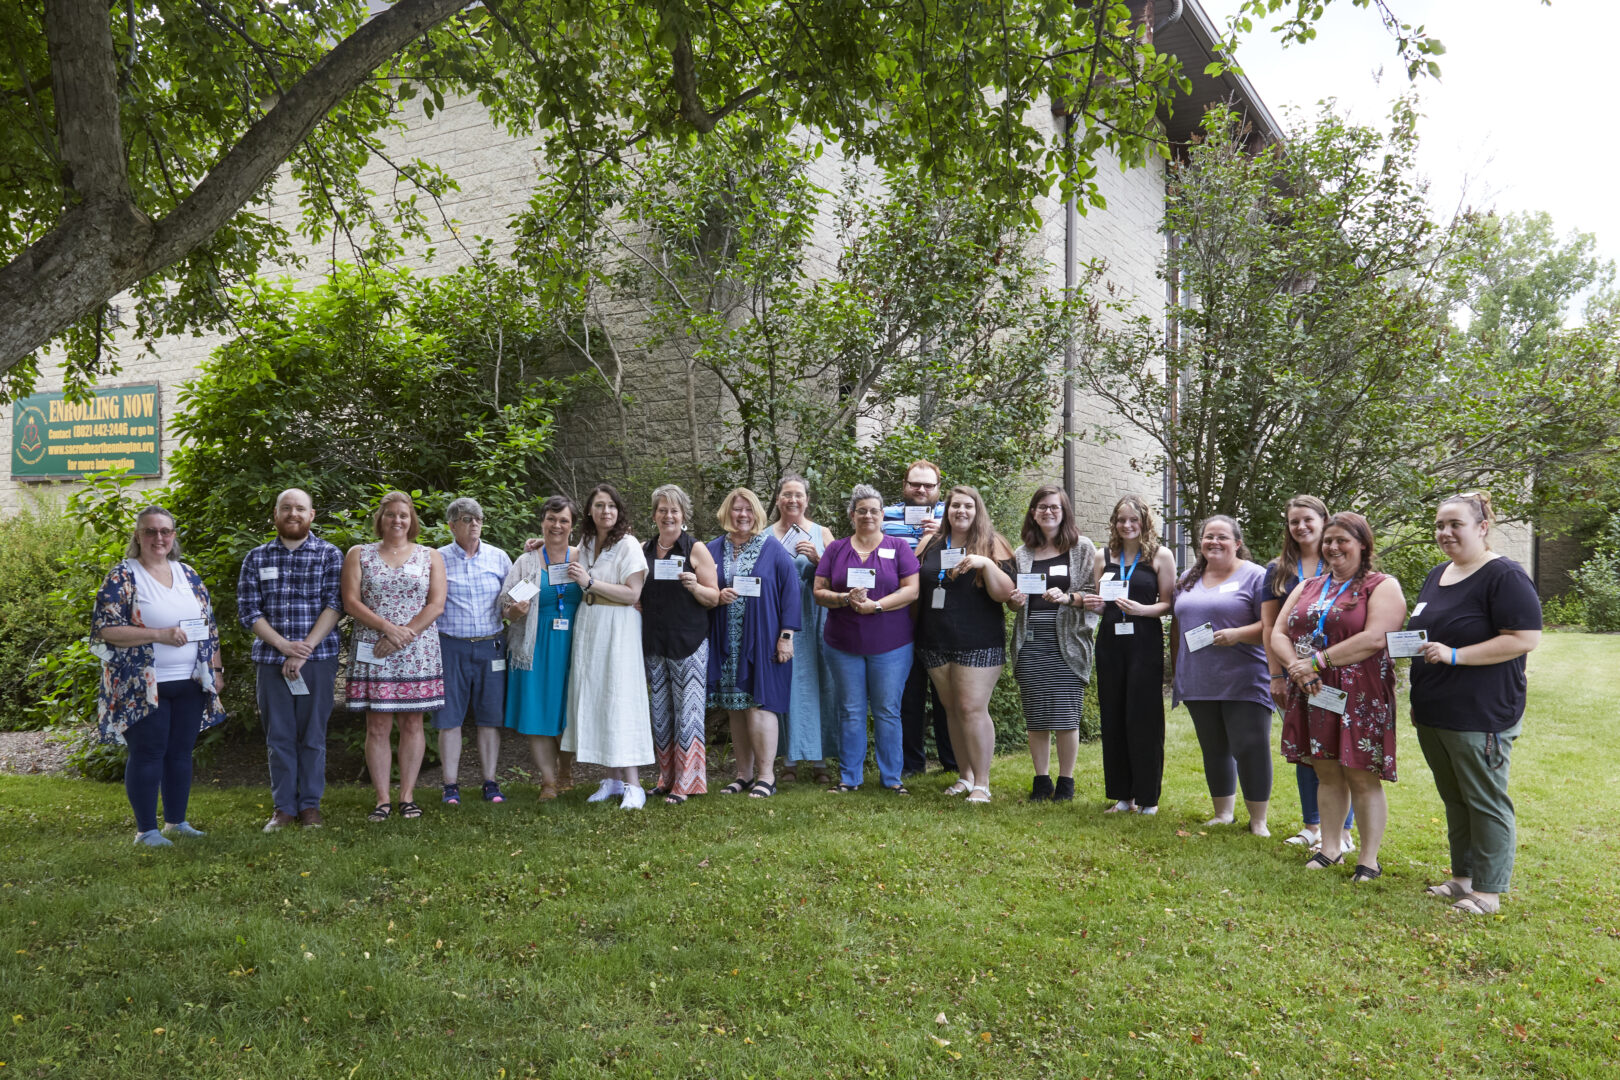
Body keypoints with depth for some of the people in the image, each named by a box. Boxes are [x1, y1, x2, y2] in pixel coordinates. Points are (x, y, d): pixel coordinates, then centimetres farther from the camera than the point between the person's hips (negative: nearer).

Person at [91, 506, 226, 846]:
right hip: (144, 687, -5)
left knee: (181, 752, 10)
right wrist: (160, 634, -21)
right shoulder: (123, 576, -5)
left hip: (190, 682, 5)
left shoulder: (187, 574, 11)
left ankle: (176, 821, 22)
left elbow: (209, 625, 15)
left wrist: (215, 668, 11)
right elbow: (106, 629, -14)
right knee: (148, 754, -1)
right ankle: (146, 829, 10)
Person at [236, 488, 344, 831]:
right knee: (279, 736, 6)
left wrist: (305, 648, -14)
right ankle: (283, 807, 15)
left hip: (318, 657, -2)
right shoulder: (256, 558, 9)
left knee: (312, 735, 4)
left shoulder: (330, 555, 3)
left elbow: (334, 605, -5)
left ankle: (310, 805, 14)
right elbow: (247, 610, 3)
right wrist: (284, 645, -10)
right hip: (270, 658, 2)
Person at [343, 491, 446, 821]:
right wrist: (388, 628, -14)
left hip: (417, 654, 0)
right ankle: (382, 799, 6)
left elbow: (436, 605, 0)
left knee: (412, 724, 3)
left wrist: (404, 635, -12)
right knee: (377, 727, -1)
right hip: (372, 654, 0)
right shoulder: (359, 554, 9)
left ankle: (407, 796, 10)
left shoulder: (430, 557, 9)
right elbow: (351, 602, -1)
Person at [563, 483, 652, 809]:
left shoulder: (628, 544, -8)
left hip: (618, 629, -7)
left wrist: (590, 582, -15)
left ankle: (633, 785, -6)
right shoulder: (586, 543, 13)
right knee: (594, 699, 6)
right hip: (587, 626, 7)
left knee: (619, 699, -9)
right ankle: (612, 779, 15)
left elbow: (632, 594, -15)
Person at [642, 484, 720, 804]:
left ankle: (685, 783, 1)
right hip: (654, 643, 5)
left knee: (687, 711, -6)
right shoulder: (644, 551, 13)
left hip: (688, 644, -5)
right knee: (660, 711, 8)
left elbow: (714, 598, -2)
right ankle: (666, 778, 18)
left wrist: (695, 587, -20)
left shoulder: (696, 550, 0)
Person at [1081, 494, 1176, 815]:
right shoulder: (1104, 556, 11)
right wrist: (1093, 605, -4)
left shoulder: (1161, 555, 0)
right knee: (1113, 717, 6)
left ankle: (1147, 797, 11)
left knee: (1144, 718, -1)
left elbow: (1169, 603, -2)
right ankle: (1121, 795, 17)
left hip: (1145, 643, -4)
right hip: (1110, 643, 4)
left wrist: (1141, 609, -19)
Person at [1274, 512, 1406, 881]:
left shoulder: (1382, 586, -2)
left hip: (1360, 697, -5)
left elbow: (1374, 638, -17)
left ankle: (1370, 860, 10)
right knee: (1327, 774, 12)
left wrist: (1318, 661, -17)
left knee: (1362, 777, 0)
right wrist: (1297, 665, -11)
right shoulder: (1307, 587, 16)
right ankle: (1330, 849, 22)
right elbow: (1278, 634, 9)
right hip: (1311, 695, 5)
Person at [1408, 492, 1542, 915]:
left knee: (1485, 802, 2)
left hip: (1480, 716, -8)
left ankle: (1488, 891, 11)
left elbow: (1526, 638, -19)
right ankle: (1463, 876, 28)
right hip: (1433, 714, 8)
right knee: (1454, 799, 16)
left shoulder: (1504, 575, -12)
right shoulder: (1437, 576, 14)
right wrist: (1418, 699, 15)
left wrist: (1455, 655, -22)